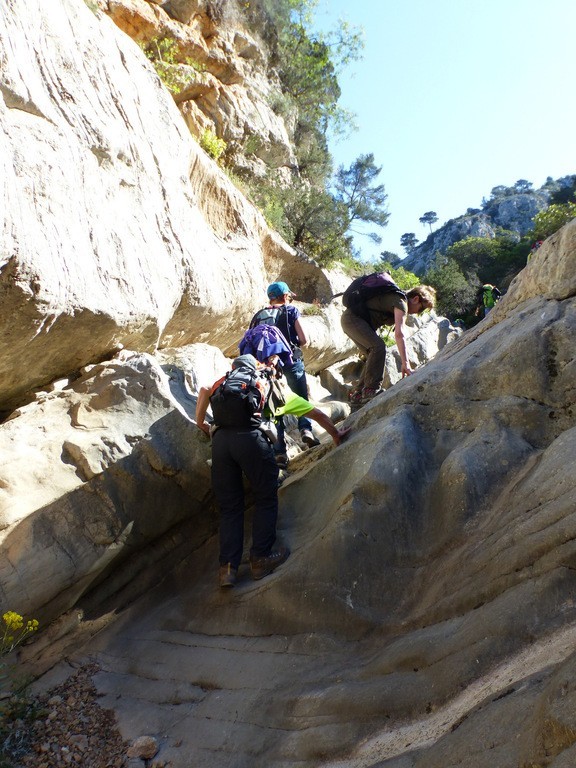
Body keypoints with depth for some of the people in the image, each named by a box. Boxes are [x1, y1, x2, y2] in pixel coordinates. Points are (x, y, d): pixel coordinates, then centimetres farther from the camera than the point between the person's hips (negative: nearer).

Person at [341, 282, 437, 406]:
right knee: (378, 347, -23)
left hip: (350, 321, 11)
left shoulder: (399, 301, 17)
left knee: (374, 355, 7)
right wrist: (405, 363, -31)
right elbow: (399, 334, -28)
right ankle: (371, 390, -22)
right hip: (352, 318, -11)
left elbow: (400, 333, 22)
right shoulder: (401, 302, -17)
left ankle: (357, 395, 8)